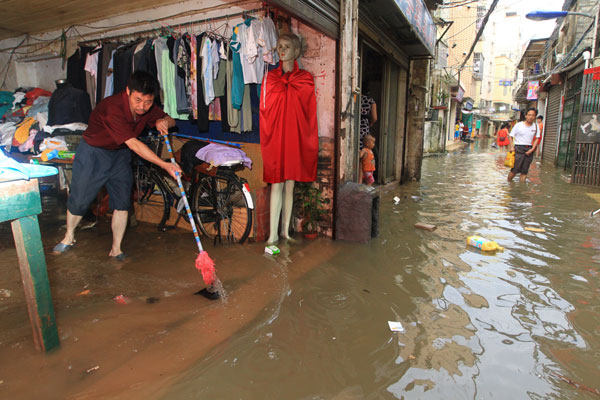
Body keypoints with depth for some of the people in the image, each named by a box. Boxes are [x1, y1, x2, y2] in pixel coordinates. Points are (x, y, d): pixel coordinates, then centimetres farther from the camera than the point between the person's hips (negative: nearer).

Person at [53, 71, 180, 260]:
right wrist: (164, 165, -43)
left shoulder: (148, 108, -14)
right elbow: (134, 144, -38)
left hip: (120, 154, 5)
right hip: (93, 152, -5)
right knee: (79, 201, 5)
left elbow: (170, 120, 3)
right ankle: (69, 237, 34)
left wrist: (163, 122, -24)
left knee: (122, 202, 0)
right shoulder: (112, 108, -33)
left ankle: (116, 249, 13)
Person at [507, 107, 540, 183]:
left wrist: (532, 149, -5)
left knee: (524, 171, 5)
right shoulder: (518, 125, -2)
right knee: (515, 169, -9)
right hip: (518, 149, -3)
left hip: (529, 150, 3)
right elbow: (511, 136, 1)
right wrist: (512, 147, -12)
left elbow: (537, 139, 7)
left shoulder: (536, 126, 7)